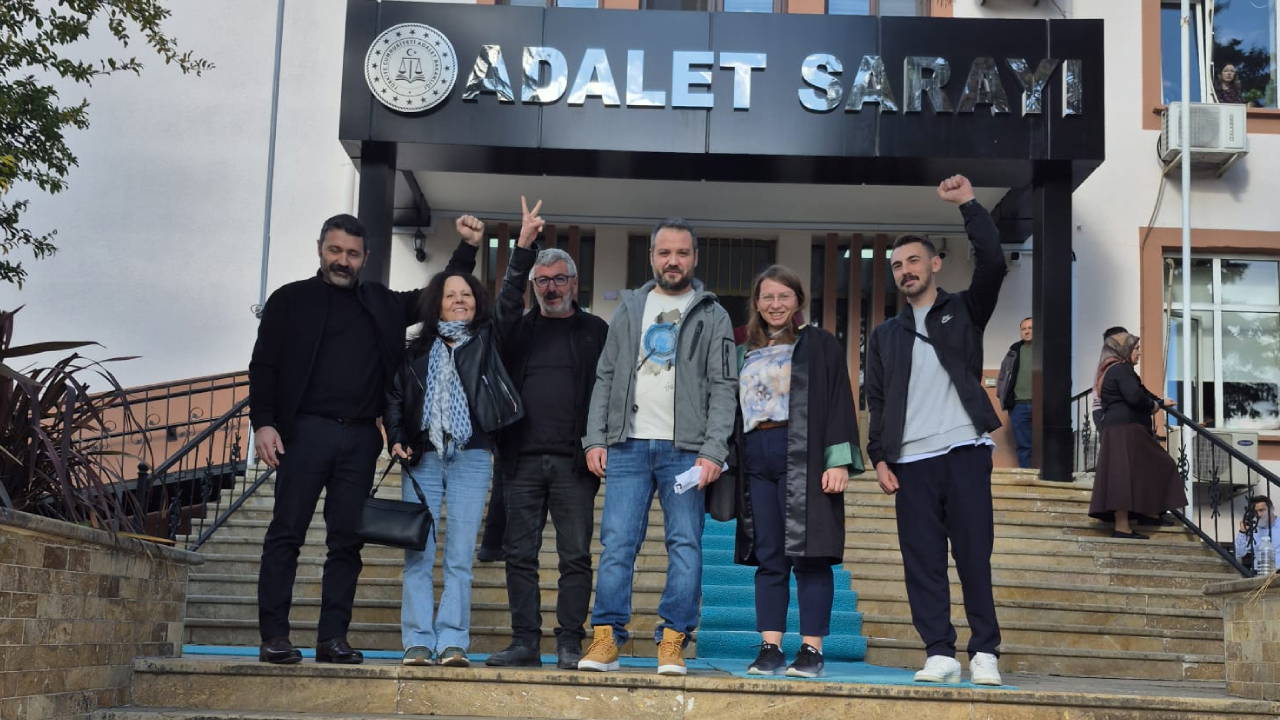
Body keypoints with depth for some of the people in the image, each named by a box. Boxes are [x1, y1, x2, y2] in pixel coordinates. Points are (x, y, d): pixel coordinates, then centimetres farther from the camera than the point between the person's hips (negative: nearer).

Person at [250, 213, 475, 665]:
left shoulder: (382, 304, 19)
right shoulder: (291, 300, 8)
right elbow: (263, 366, 3)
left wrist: (466, 249, 15)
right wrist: (263, 423, -9)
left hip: (360, 438, 3)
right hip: (306, 431, -3)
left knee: (347, 540, 3)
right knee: (286, 534, -5)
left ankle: (333, 638, 7)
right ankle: (274, 637, -2)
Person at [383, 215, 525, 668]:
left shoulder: (487, 341, 10)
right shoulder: (418, 348, 13)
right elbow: (394, 396, 16)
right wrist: (397, 439, 2)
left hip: (471, 458, -1)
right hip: (422, 458, 1)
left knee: (459, 557, -5)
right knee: (418, 554, -4)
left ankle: (452, 643, -4)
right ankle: (418, 643, -2)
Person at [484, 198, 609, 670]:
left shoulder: (595, 331, 11)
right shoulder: (520, 328, 16)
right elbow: (507, 301, -6)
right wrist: (524, 248, -15)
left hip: (573, 462, -2)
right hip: (522, 459, 2)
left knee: (575, 556, -2)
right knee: (519, 554, 2)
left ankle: (569, 644, 3)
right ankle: (525, 641, 8)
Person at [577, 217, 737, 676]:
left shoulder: (712, 316, 7)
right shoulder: (629, 309, 15)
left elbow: (723, 388, 0)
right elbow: (605, 378, 13)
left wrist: (713, 451, -11)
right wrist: (595, 439, 2)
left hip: (685, 448, -2)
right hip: (628, 447, 2)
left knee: (685, 546, -3)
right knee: (617, 544, -3)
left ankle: (672, 643, 1)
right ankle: (605, 639, 0)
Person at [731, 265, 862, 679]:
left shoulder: (818, 345, 5)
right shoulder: (745, 355, 20)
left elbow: (839, 402, -2)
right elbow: (733, 411, 21)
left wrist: (838, 461, -12)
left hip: (803, 457, -4)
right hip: (757, 459, 5)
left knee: (807, 555, -6)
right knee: (768, 559, 3)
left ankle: (812, 650, -2)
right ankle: (770, 649, 4)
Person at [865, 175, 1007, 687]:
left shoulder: (963, 312, 11)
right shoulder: (885, 335, 18)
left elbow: (993, 265, -7)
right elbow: (876, 402, 14)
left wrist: (968, 203, -10)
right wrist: (879, 458, 2)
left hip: (965, 451, -3)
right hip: (911, 461, 3)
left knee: (974, 555, -3)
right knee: (922, 560, -1)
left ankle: (985, 652, 2)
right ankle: (939, 652, 3)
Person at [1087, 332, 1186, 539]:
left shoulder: (1110, 371, 23)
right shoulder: (1122, 369, -10)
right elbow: (1135, 396, -23)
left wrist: (1160, 402, 34)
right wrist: (1153, 405, -4)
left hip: (1115, 428, 11)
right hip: (1125, 430, -11)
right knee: (1126, 475, -11)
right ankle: (1122, 528, -12)